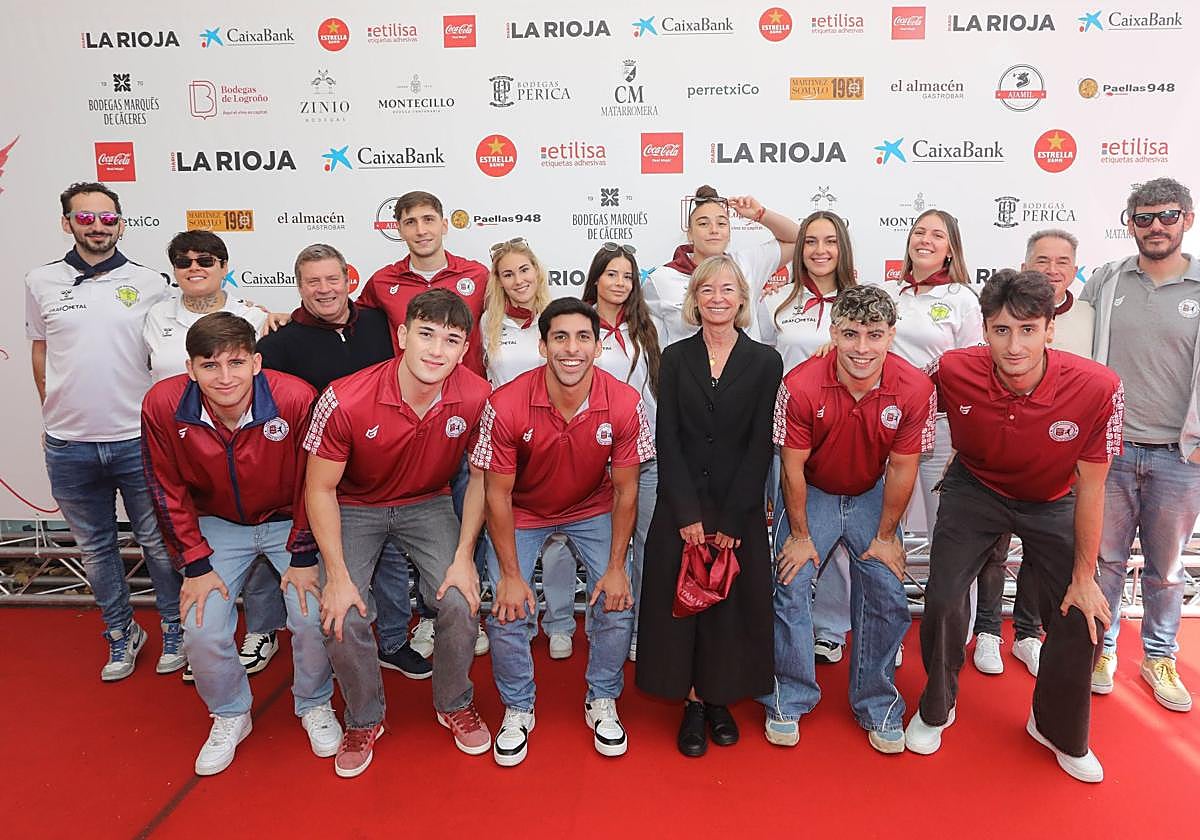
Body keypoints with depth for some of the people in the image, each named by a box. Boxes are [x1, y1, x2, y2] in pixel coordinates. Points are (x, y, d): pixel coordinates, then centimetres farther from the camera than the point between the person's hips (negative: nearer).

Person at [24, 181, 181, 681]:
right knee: (94, 547, 15)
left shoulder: (150, 283, -1)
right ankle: (120, 632, 33)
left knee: (157, 542, 9)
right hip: (68, 445, 2)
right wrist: (52, 418, 11)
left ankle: (175, 628, 27)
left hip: (138, 439, -2)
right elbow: (40, 352, 13)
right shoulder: (41, 283, 4)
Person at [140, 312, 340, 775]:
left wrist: (303, 556, -12)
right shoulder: (162, 405, -21)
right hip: (219, 525, 2)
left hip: (290, 521, -2)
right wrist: (196, 564, -7)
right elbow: (168, 491, -6)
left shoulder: (296, 398, -29)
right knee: (202, 631, -9)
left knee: (313, 616, -15)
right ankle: (229, 716, 22)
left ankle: (315, 705, 16)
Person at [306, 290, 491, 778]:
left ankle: (455, 704, 14)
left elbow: (481, 477, -7)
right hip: (354, 508, -1)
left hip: (428, 505, 1)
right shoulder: (344, 400, -28)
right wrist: (338, 575, -18)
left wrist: (464, 557, -13)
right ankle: (364, 720, 15)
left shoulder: (476, 397, -22)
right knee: (342, 618, -17)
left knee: (461, 602, -17)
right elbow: (320, 489, -15)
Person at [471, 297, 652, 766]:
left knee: (617, 603, -10)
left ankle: (602, 701, 18)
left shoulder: (624, 404, -24)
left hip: (593, 509, 1)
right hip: (522, 512, -1)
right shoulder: (506, 406, -28)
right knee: (506, 613, -12)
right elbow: (498, 494, -18)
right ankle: (518, 709, 17)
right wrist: (511, 575, -17)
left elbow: (625, 490, -12)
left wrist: (615, 568, -13)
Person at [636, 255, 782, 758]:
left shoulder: (765, 362, 1)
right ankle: (692, 703, 21)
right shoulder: (675, 358, 4)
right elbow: (667, 440, -2)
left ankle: (721, 700, 26)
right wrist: (688, 514, -10)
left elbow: (760, 446, -4)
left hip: (741, 509, 0)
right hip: (680, 506, 1)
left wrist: (731, 521, -10)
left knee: (734, 603, 7)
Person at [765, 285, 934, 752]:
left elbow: (901, 468, -11)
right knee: (790, 590, -7)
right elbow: (793, 466, -17)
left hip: (873, 495, 2)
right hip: (811, 493, -1)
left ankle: (877, 706, 22)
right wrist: (800, 535, -10)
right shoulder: (800, 386, -28)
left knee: (887, 599, 0)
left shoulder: (915, 390, -22)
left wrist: (885, 536, -4)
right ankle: (788, 701, 13)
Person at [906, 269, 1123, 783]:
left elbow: (1090, 488, -16)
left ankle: (1058, 730, 28)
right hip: (975, 491, 0)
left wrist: (1084, 576, -9)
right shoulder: (953, 372, -28)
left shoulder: (1097, 388, -29)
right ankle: (935, 710, 18)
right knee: (943, 600, -12)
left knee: (1081, 619, -3)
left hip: (1052, 504, 1)